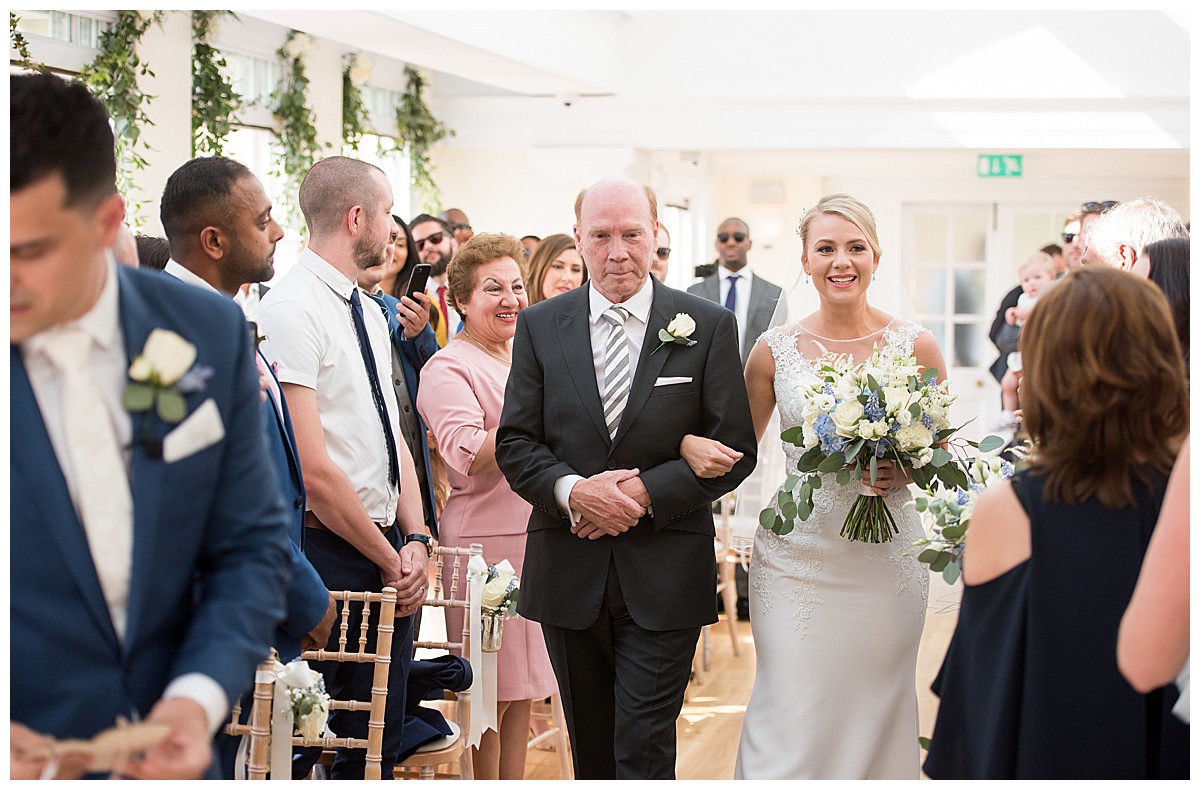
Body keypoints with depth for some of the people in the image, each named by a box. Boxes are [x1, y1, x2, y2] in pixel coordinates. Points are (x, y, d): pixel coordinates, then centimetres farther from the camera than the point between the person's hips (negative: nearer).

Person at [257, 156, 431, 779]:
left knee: (379, 743, 14)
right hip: (327, 549, -8)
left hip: (388, 551, 8)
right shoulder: (292, 310, -15)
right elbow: (312, 470, -19)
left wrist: (415, 540, 0)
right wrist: (390, 559, -11)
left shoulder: (369, 311, 13)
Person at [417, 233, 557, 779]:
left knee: (523, 690, 12)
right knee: (491, 695, -1)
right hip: (486, 539, -7)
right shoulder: (450, 368, -8)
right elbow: (469, 456, -22)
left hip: (537, 537, 7)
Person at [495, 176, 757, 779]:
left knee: (644, 750, -6)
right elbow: (515, 442, 3)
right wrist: (572, 490, -17)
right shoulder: (539, 326, 4)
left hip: (665, 576, -3)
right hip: (568, 572, 3)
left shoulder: (708, 327, -1)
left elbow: (734, 449, -3)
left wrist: (646, 492, -16)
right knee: (590, 747, 16)